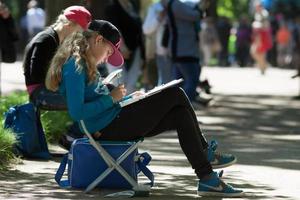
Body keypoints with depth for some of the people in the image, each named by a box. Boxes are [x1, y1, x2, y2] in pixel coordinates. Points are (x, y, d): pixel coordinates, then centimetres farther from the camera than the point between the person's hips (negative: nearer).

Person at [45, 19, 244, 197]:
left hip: (114, 123, 11)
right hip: (108, 128, -11)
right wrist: (111, 98, -16)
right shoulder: (74, 66, -16)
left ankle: (208, 179, 2)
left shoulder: (84, 64, 17)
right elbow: (77, 112, -24)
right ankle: (204, 152, 11)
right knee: (175, 94, -7)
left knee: (180, 114, 2)